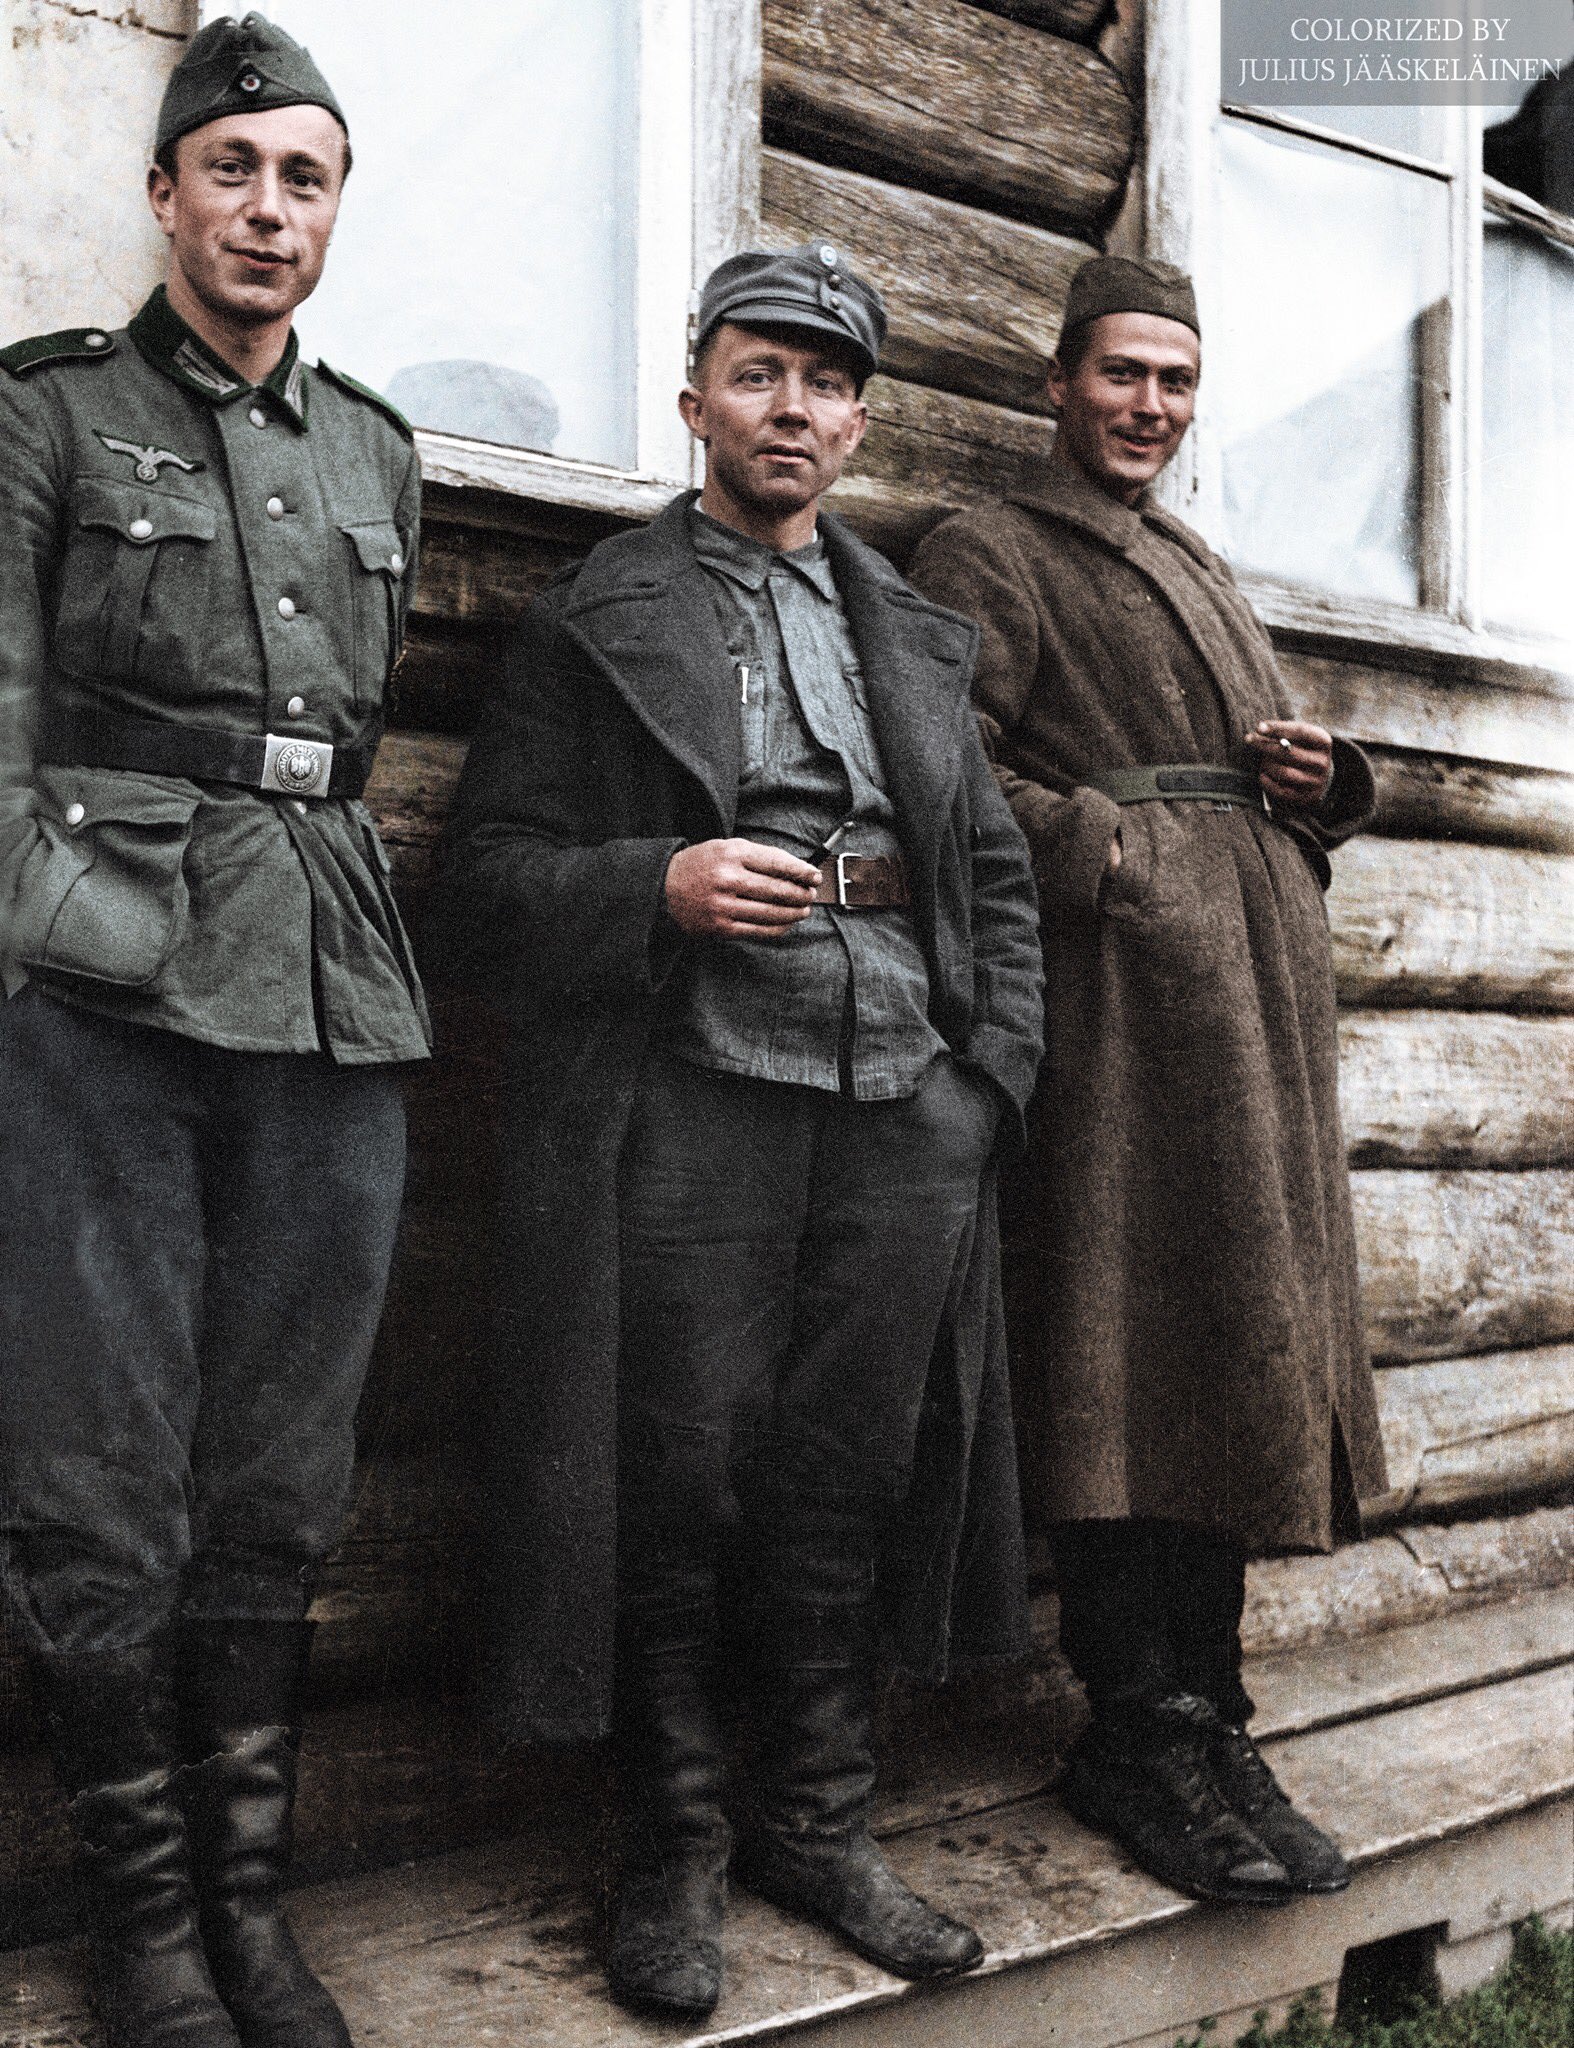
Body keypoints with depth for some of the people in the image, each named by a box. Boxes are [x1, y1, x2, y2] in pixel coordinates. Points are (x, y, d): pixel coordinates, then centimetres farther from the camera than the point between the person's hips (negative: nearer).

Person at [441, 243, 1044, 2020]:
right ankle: (675, 1851, 17)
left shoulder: (917, 636, 20)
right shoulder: (597, 620, 7)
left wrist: (995, 1066, 8)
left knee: (846, 1484, 8)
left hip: (904, 1119, 4)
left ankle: (817, 1824, 24)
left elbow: (998, 869, 21)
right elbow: (490, 870, 1)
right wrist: (664, 885, -16)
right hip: (695, 1109, -4)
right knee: (684, 1480, -1)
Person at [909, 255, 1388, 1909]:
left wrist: (1324, 779, 10)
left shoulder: (1206, 574, 29)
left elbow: (1284, 756, 32)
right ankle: (1140, 1741, 5)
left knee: (1236, 1349, 8)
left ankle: (1202, 1713, 18)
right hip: (1124, 983, -8)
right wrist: (1100, 849, -17)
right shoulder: (991, 558, 4)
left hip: (1265, 985, 8)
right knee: (1130, 1354, -6)